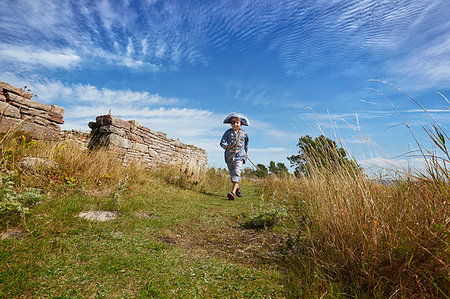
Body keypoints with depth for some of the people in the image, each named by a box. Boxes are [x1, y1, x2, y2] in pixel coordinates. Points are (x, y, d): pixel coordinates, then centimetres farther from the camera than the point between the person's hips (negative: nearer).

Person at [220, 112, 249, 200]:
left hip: (239, 156, -1)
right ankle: (237, 188, 38)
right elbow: (222, 142, 1)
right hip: (229, 156, 2)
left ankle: (233, 192, -25)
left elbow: (246, 143, 22)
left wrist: (246, 152, 26)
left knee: (236, 173, -20)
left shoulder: (244, 133, 4)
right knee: (232, 173, 14)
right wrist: (226, 146, -18)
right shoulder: (228, 132, 0)